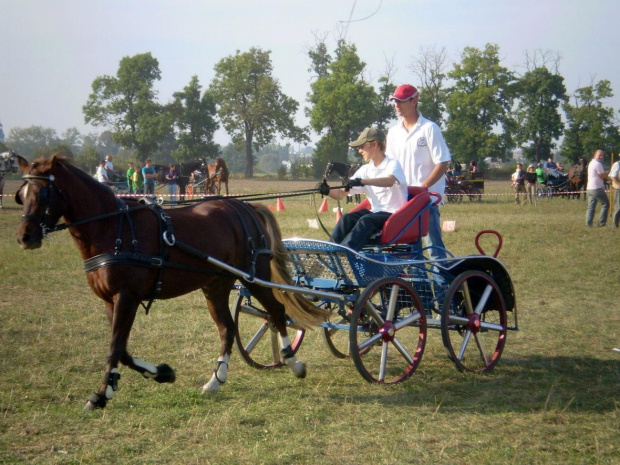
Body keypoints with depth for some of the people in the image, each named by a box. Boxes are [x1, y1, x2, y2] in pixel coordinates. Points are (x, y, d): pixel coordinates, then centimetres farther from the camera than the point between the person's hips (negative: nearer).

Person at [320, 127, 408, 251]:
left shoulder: (393, 164, -6)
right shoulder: (365, 169, 11)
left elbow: (389, 181, -32)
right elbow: (341, 194, 7)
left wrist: (361, 181, -45)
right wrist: (328, 191, -17)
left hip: (395, 214, -6)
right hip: (375, 212, 6)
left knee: (366, 220, -33)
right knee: (347, 218, -22)